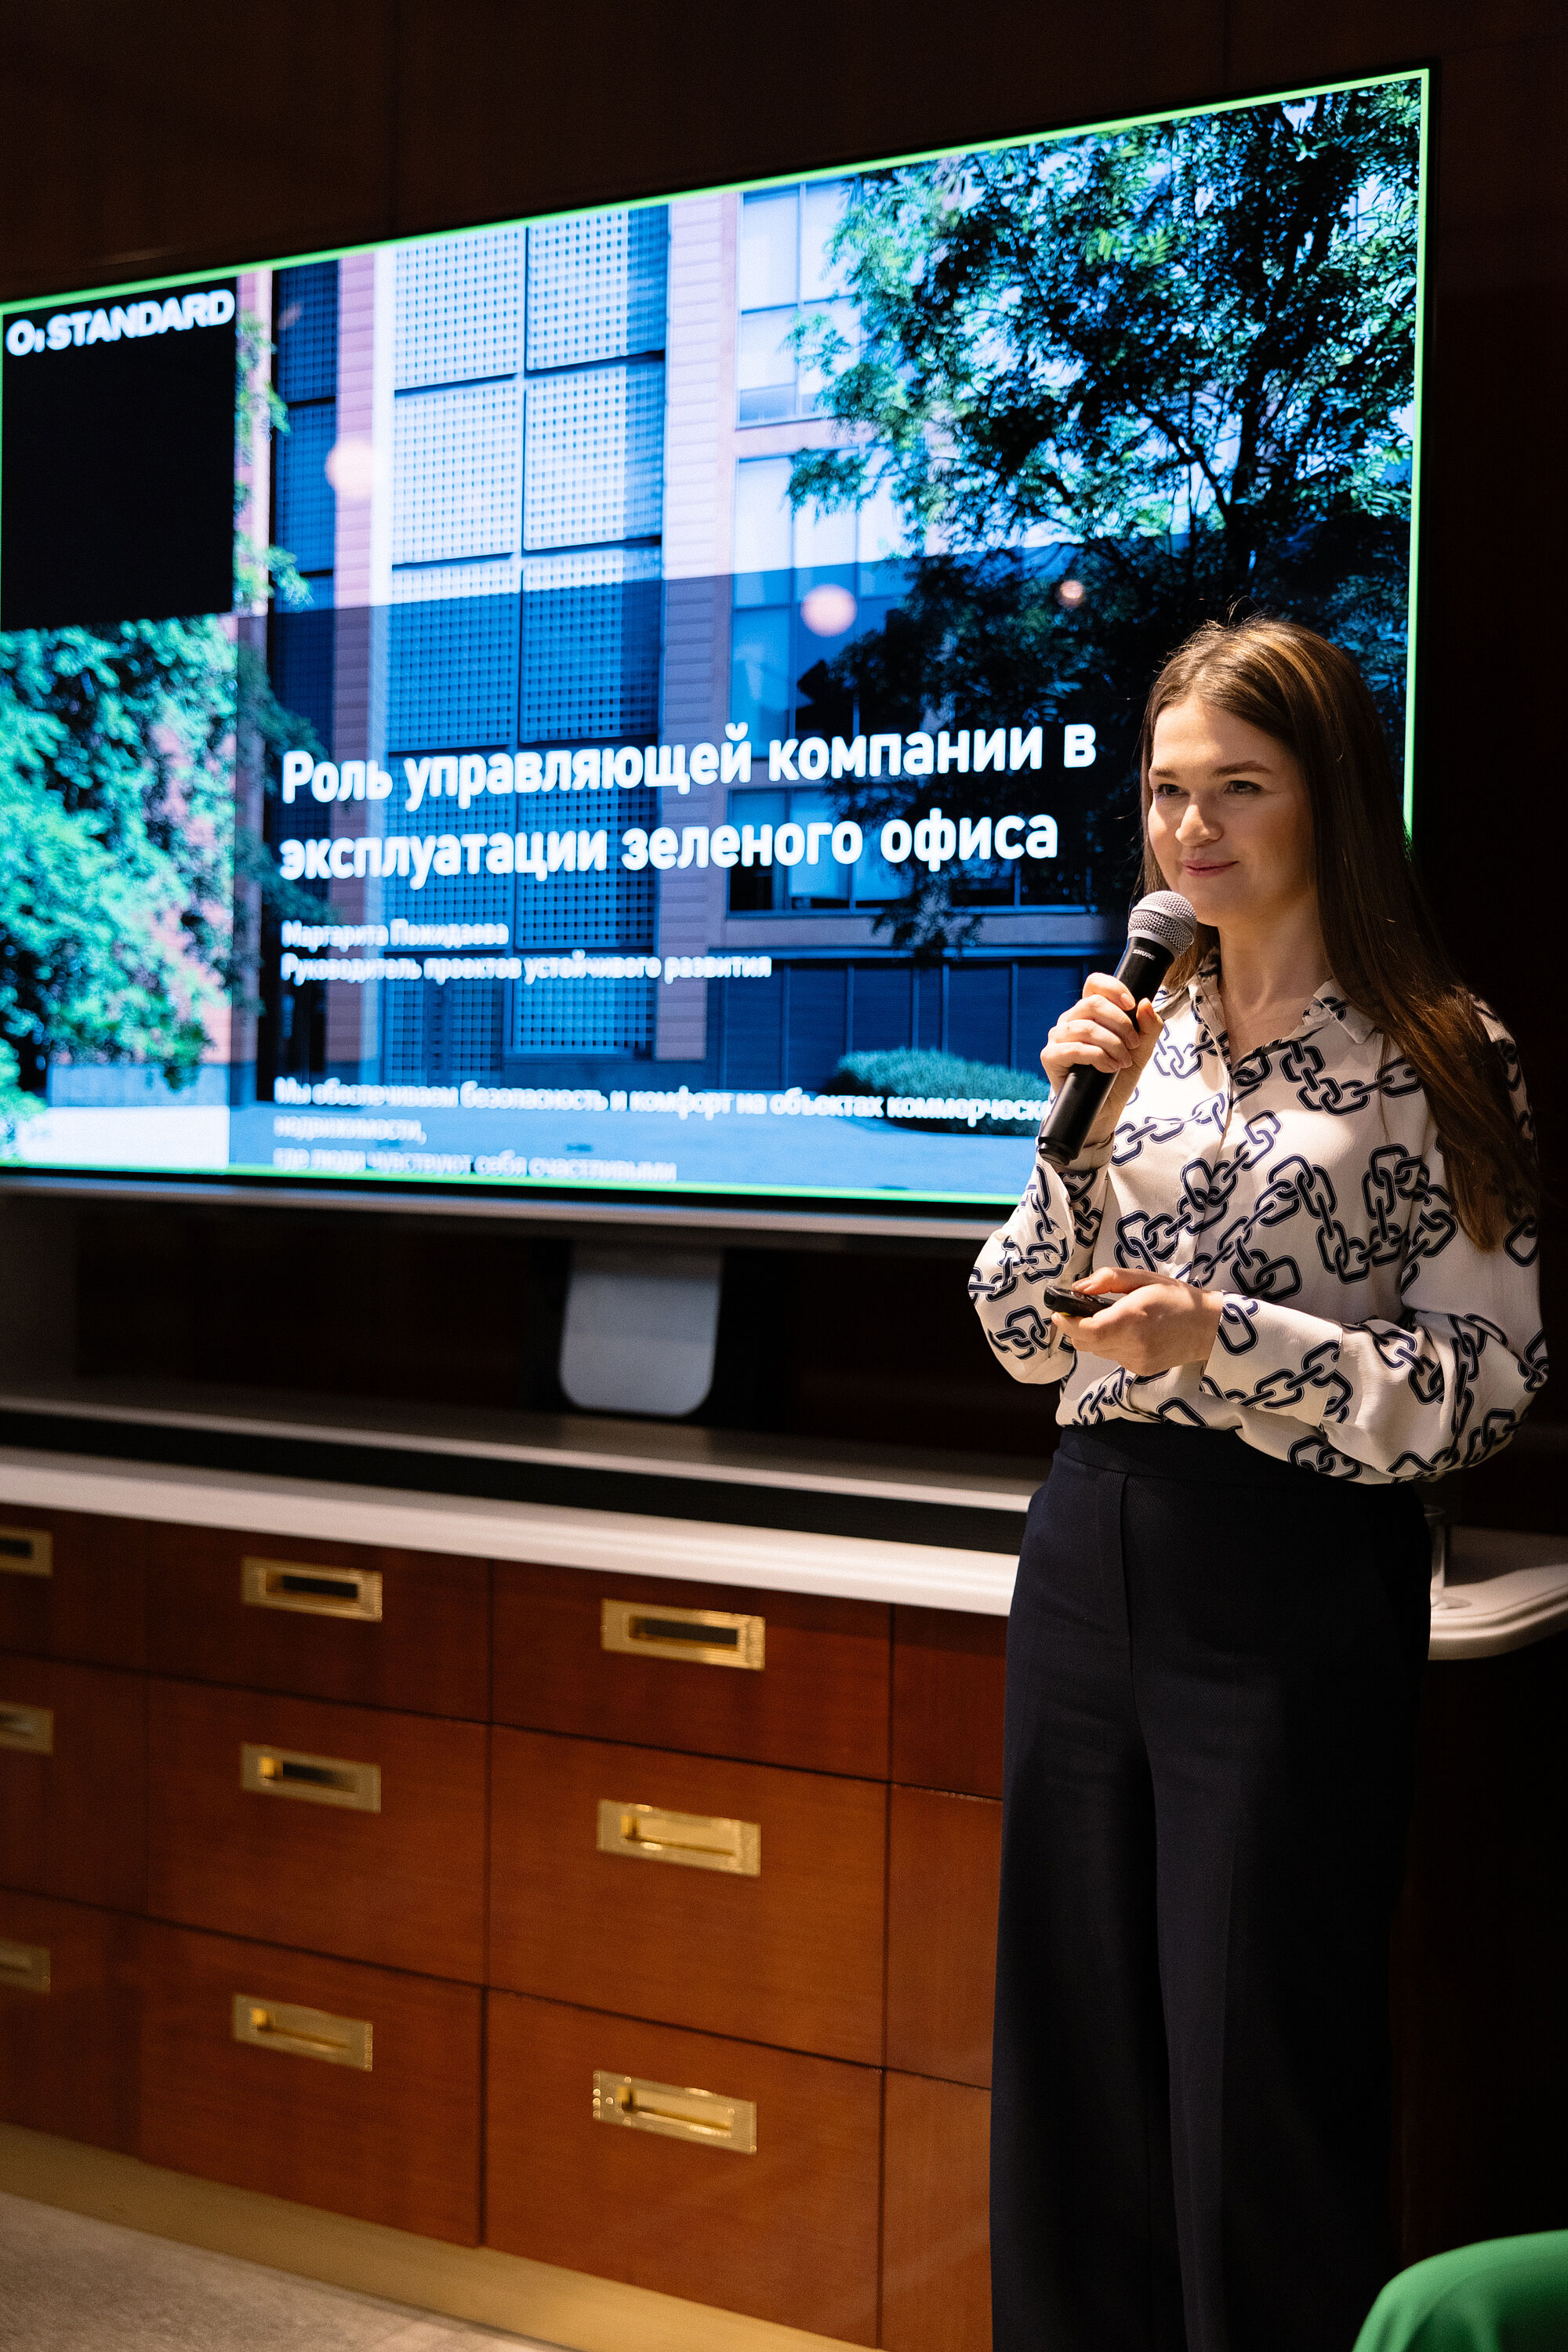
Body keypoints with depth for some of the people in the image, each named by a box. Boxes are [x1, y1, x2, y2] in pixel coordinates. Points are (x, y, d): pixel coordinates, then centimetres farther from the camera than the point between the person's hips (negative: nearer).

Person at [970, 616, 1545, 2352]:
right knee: (1074, 2051, 13)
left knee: (1259, 2076, 2)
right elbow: (1026, 1336, 9)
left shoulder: (1435, 1055, -5)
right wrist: (1082, 1128, -5)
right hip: (1090, 1564, 6)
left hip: (1296, 1590, -5)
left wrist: (1224, 1342, -20)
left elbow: (1485, 1383, -9)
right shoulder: (1141, 1034, 10)